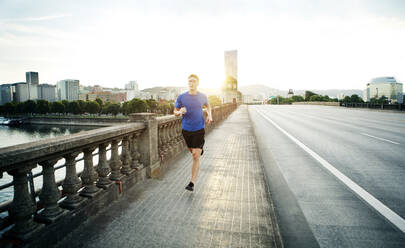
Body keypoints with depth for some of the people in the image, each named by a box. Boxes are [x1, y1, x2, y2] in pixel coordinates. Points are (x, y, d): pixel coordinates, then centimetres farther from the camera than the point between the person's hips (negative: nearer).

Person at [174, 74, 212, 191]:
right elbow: (175, 112, 6)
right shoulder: (182, 97, -3)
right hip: (186, 129, 2)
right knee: (193, 152, 19)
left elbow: (207, 105, 22)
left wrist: (209, 115, 3)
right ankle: (200, 149, 56)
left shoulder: (202, 96, 0)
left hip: (199, 129, -2)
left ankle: (192, 183, -2)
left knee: (196, 156, -7)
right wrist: (180, 112, -18)